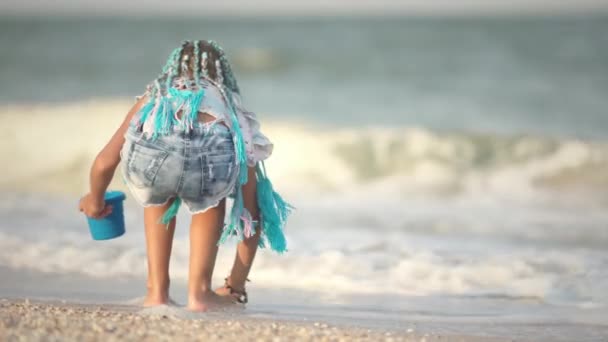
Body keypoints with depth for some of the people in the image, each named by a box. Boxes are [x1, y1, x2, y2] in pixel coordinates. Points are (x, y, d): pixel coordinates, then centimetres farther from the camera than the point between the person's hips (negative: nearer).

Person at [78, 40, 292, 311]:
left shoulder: (155, 98, 40)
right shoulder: (229, 105, 39)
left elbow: (104, 162, 37)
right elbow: (251, 210, 42)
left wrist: (95, 200, 60)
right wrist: (236, 286, 51)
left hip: (151, 154, 1)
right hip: (213, 156, -1)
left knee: (158, 198, 37)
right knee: (211, 199, 36)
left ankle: (157, 291, 30)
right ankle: (199, 291, 25)